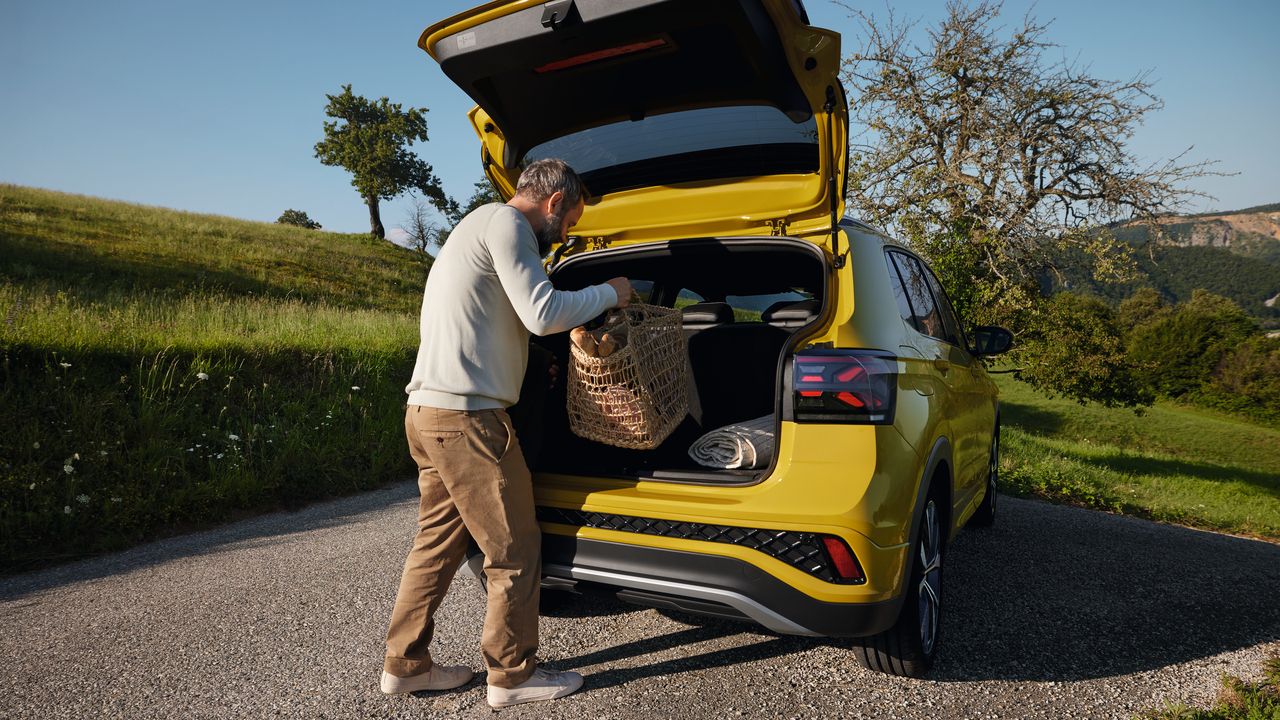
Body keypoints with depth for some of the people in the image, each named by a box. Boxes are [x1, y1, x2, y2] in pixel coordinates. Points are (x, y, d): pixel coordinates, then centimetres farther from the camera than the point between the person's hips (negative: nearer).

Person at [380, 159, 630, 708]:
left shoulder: (482, 225, 24)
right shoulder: (505, 222, -8)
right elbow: (543, 314, -17)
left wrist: (592, 304, 22)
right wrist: (608, 293, -2)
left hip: (430, 412, 10)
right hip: (466, 416, -10)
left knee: (438, 541, 18)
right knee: (514, 550, 1)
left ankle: (405, 665, 28)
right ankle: (512, 676, 15)